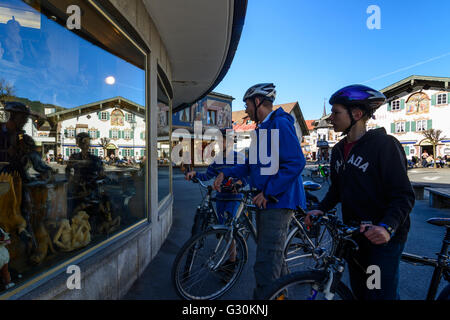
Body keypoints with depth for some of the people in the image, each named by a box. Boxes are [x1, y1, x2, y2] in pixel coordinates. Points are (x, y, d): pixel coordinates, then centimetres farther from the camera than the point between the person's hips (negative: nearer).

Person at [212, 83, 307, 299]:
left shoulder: (280, 124, -13)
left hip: (278, 202, -10)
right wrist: (226, 173, 11)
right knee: (273, 257, 22)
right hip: (266, 202, 10)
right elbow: (252, 164, 22)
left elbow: (296, 162, -22)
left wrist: (268, 192, -21)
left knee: (266, 266, -8)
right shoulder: (262, 128, 18)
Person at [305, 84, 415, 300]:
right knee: (359, 293, 18)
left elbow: (404, 195, -18)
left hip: (383, 236, -7)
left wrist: (387, 227, -33)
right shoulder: (338, 150, 8)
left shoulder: (384, 144, -14)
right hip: (353, 234, 7)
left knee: (380, 294, -4)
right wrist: (321, 209, -1)